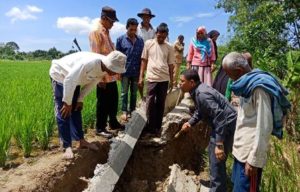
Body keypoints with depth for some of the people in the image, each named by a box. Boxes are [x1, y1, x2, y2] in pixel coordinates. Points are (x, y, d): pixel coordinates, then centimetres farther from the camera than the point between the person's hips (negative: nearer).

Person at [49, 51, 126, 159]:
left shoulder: (104, 68, -13)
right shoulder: (89, 62, -39)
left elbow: (91, 83, 0)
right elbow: (69, 80, -34)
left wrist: (80, 99, -2)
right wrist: (67, 103, -25)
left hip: (73, 79, 8)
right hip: (60, 75, -8)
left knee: (76, 111, 10)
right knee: (63, 113, -9)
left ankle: (81, 141, 18)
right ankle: (67, 146, -2)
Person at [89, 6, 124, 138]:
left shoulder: (106, 33, 15)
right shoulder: (96, 33, -12)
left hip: (112, 75, 9)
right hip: (103, 76, -8)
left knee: (113, 100, 16)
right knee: (103, 102, 1)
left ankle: (113, 123, 31)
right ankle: (100, 128, 15)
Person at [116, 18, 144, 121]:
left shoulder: (140, 40, 6)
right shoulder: (121, 39, -1)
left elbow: (142, 56, 8)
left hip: (136, 72, 2)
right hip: (125, 71, -2)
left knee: (134, 93, 11)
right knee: (124, 92, 6)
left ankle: (132, 111, 22)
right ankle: (124, 111, 15)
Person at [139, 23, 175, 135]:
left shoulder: (169, 48, 7)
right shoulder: (148, 43, 3)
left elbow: (170, 65, 10)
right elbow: (144, 61, 4)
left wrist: (171, 80, 10)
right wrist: (141, 77, 0)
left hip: (164, 79, 2)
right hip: (152, 78, -2)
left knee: (161, 103, 8)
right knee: (150, 103, -1)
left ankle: (157, 127, 18)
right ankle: (150, 127, 10)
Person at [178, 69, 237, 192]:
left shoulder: (202, 94, -28)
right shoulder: (196, 91, 3)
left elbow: (220, 117, -32)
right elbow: (200, 111, 19)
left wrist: (219, 145, -32)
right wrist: (190, 123, 6)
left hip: (227, 125, -11)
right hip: (220, 124, 11)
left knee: (217, 162, -6)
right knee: (212, 152, 25)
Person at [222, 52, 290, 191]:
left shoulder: (259, 87, -20)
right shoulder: (250, 84, 9)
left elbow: (264, 127, -22)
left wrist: (254, 160, -19)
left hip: (250, 154, -9)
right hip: (242, 150, 9)